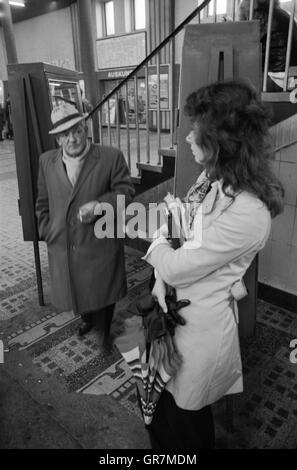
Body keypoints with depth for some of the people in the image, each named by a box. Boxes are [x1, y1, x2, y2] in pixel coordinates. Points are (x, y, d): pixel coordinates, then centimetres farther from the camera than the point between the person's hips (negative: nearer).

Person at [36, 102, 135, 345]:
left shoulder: (111, 157, -10)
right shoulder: (47, 161, 3)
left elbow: (125, 190, -9)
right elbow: (43, 202, 11)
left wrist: (100, 205, -25)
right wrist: (47, 231, 5)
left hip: (100, 245, -4)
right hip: (62, 246, 4)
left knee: (102, 290, 13)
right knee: (76, 289, 22)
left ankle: (104, 329, 43)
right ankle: (88, 319, 54)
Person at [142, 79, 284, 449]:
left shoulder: (247, 213, -31)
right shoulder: (213, 177, -2)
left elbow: (176, 267, -25)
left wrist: (158, 240, -6)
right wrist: (161, 280, -10)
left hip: (201, 321, -8)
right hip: (174, 306, 8)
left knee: (185, 414, 21)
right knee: (161, 399, 30)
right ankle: (162, 441, 60)